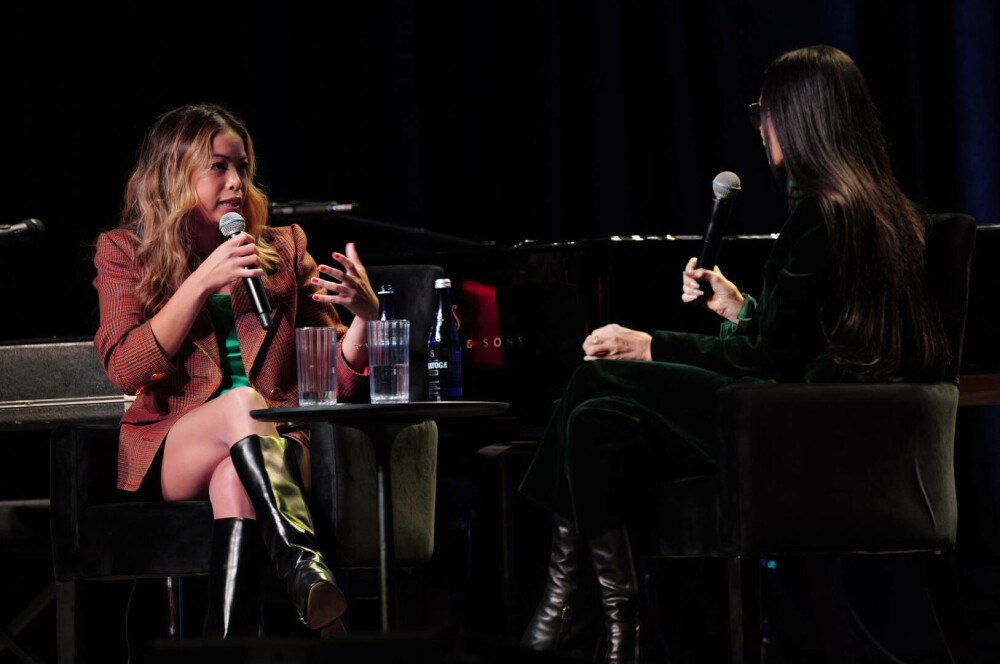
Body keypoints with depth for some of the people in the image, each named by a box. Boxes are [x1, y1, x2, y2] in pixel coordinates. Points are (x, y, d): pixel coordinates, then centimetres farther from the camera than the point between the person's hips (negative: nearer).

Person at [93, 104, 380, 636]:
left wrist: (365, 314, -10)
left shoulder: (282, 251, 17)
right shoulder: (124, 253, 12)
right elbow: (124, 369, -5)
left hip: (274, 446, 1)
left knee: (234, 480, -37)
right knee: (243, 401, -36)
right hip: (169, 455, -1)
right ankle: (304, 570, -57)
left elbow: (337, 380, 12)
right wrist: (203, 282, -11)